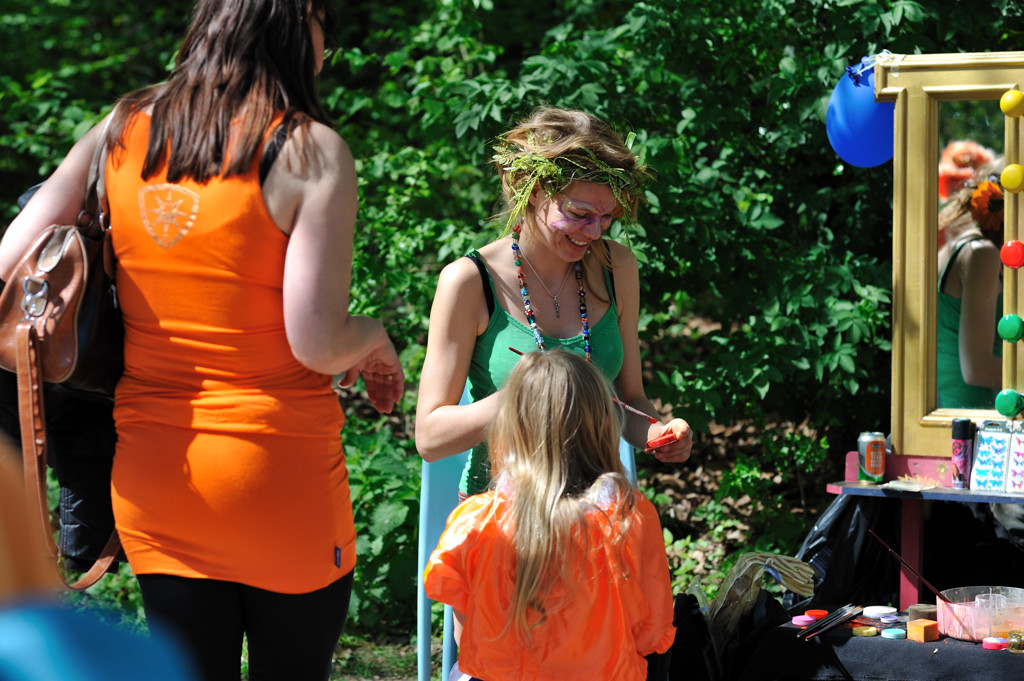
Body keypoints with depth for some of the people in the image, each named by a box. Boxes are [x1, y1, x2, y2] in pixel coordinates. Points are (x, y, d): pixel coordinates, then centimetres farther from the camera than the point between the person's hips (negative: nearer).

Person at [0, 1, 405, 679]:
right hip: (279, 473, -5)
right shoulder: (312, 152, -12)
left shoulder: (120, 130, 3)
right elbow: (315, 343, -17)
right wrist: (375, 339, 5)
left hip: (150, 478, 5)